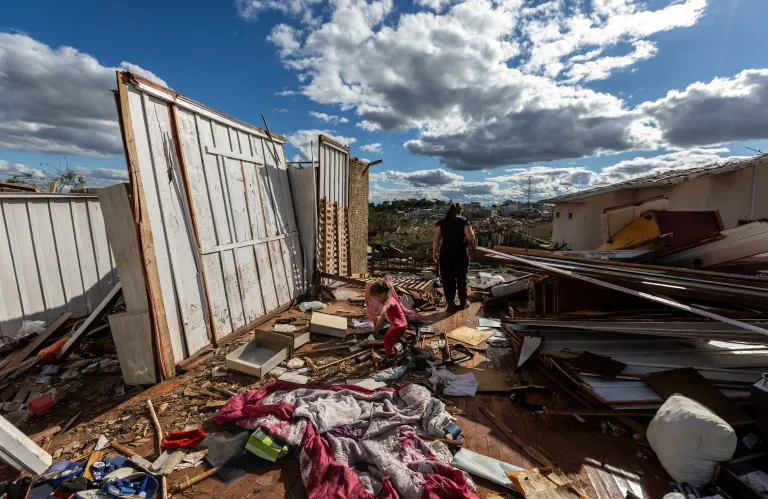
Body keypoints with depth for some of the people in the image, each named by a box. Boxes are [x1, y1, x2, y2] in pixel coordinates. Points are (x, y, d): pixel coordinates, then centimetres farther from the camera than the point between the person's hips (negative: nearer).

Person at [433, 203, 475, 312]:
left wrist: (434, 253, 1)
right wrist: (470, 242, 13)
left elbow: (436, 239, -5)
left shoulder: (441, 222, 4)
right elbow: (471, 237, -9)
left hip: (446, 253, 1)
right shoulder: (463, 221, 0)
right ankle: (463, 302, 25)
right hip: (461, 253, 0)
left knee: (447, 279, 7)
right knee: (461, 278, 15)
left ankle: (451, 304, 9)